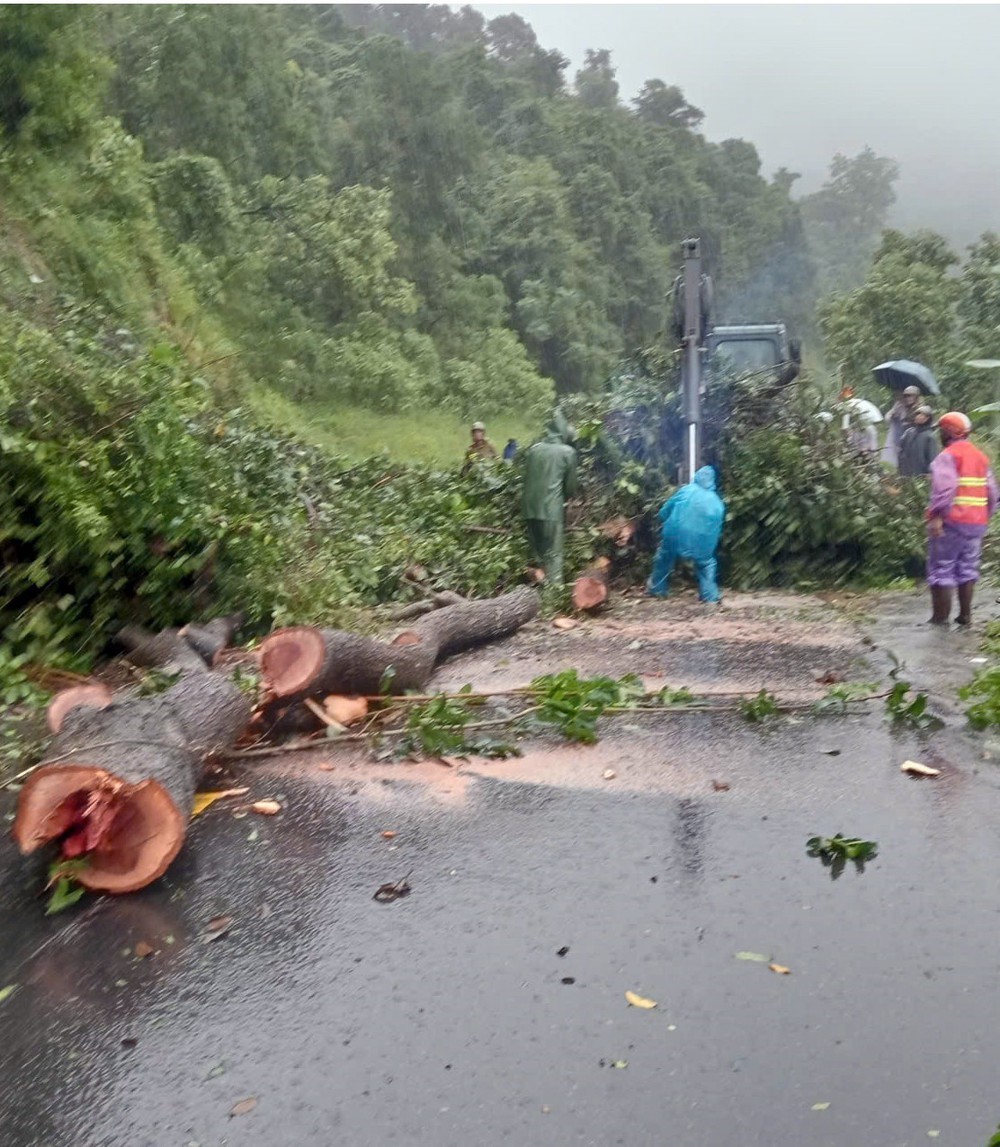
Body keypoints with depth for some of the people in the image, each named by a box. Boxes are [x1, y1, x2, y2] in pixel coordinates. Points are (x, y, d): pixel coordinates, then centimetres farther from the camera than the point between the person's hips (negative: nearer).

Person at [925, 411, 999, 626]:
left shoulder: (948, 455, -9)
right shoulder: (981, 457, 14)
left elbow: (945, 487, -25)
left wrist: (936, 515, -27)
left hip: (951, 522, -7)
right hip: (976, 523, 7)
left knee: (941, 570, -1)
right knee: (967, 569, 14)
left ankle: (941, 617, 0)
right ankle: (965, 615, 17)